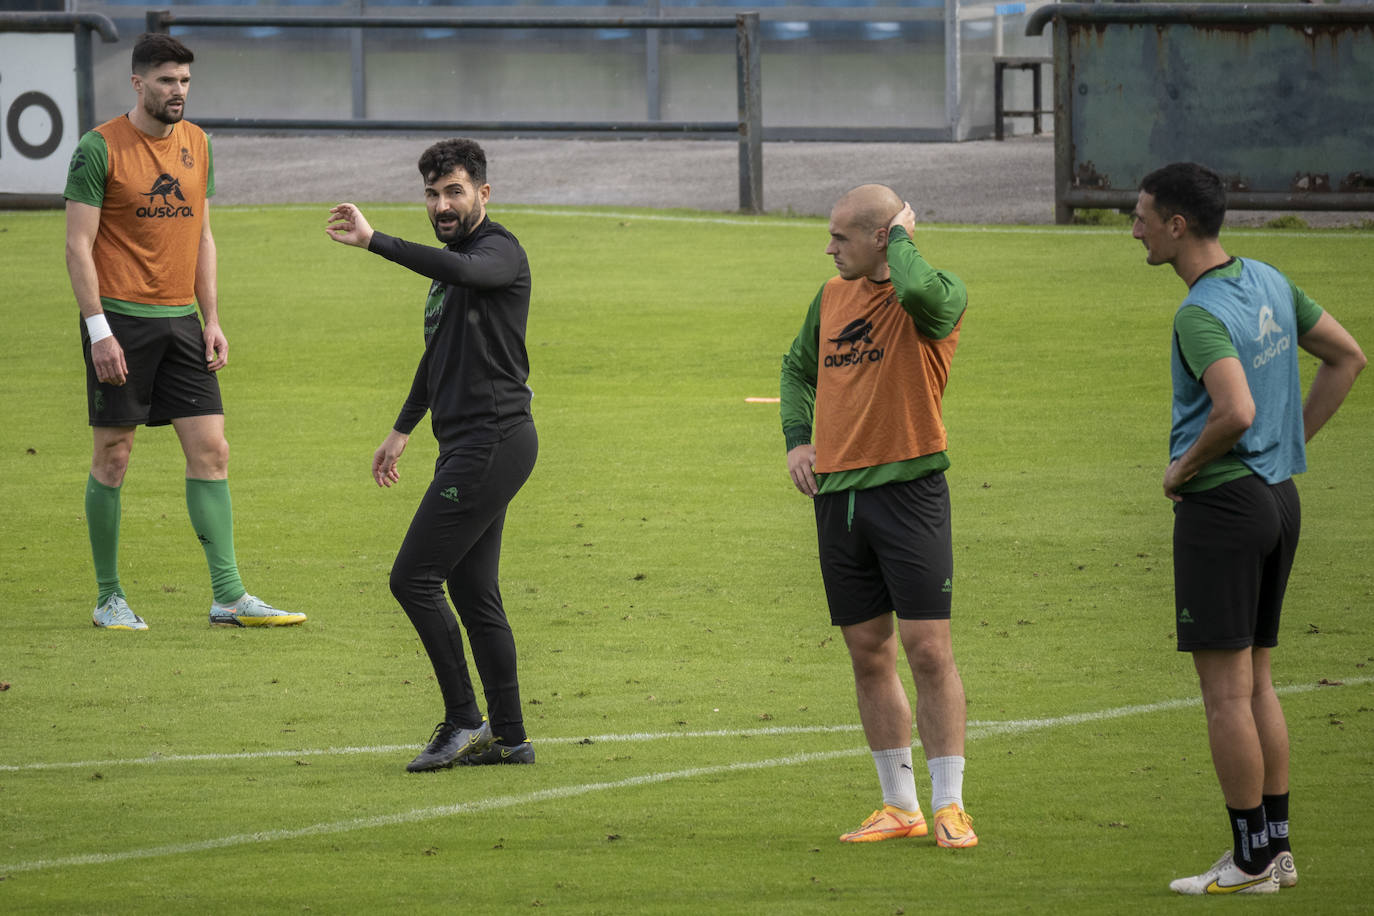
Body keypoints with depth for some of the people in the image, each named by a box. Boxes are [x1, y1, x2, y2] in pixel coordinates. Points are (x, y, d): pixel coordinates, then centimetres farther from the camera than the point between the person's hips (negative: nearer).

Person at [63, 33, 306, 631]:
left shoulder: (197, 144, 11)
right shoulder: (100, 149, -8)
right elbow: (78, 245, -9)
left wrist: (212, 321, 10)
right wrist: (98, 329, -16)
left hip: (180, 319, 5)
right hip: (120, 319, -5)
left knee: (210, 450, -1)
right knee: (113, 457, 1)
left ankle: (229, 597, -1)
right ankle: (109, 599, 11)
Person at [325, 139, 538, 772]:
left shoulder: (500, 251, -10)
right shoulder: (451, 263, 19)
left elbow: (463, 270, -35)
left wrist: (374, 242, -39)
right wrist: (402, 429, 36)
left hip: (493, 440, -10)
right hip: (467, 444, 10)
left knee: (413, 578, -11)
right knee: (472, 590, 10)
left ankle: (464, 721, -6)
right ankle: (508, 736, 13)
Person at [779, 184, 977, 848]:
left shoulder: (940, 295, -7)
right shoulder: (833, 297, 12)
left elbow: (918, 291, -33)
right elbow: (799, 366, 28)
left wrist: (902, 237, -13)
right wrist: (797, 438, 12)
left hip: (908, 488, -6)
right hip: (837, 493, 6)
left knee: (928, 650, -8)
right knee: (869, 655, 9)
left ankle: (949, 805, -1)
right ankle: (899, 805, 17)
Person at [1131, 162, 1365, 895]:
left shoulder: (1201, 315, -19)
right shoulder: (1270, 284, 8)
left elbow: (1237, 410, -33)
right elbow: (1347, 357, 17)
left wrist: (1185, 468, -15)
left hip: (1219, 503, -9)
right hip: (1278, 497, 9)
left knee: (1225, 689, -3)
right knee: (1256, 684, 15)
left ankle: (1251, 860, 0)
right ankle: (1276, 846, 18)